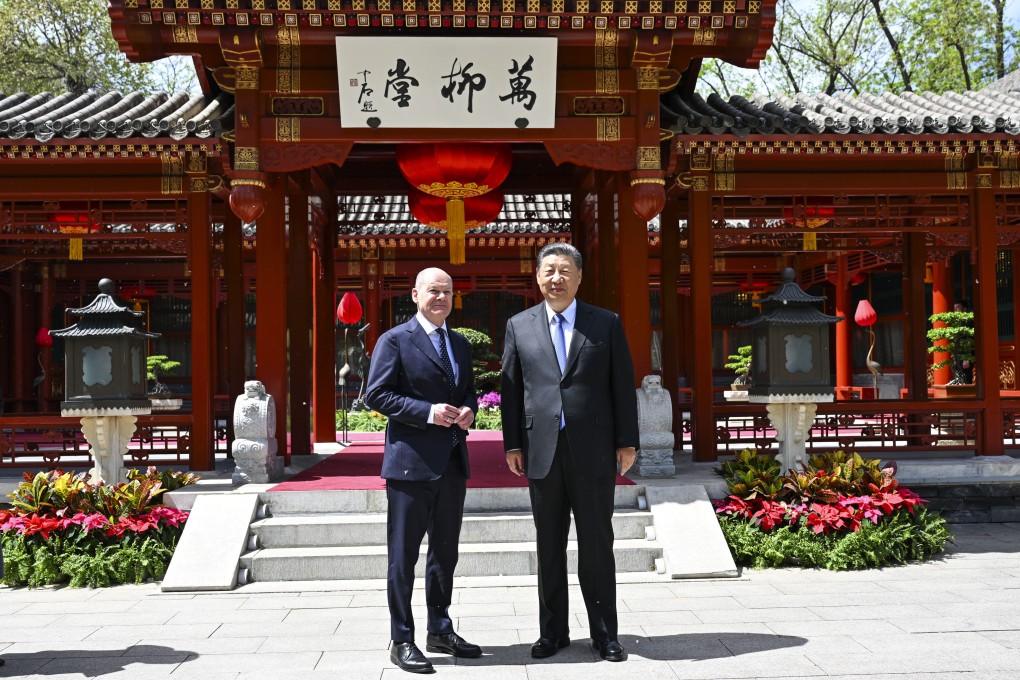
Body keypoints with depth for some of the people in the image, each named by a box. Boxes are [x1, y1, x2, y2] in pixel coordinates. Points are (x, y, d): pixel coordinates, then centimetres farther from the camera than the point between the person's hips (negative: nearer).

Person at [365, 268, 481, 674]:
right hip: (411, 461, -7)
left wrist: (468, 410, 0)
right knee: (403, 555, 0)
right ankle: (401, 640, 10)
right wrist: (428, 412, -19)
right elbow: (376, 395, -11)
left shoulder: (460, 344, 15)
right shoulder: (395, 340, -5)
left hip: (452, 462, 7)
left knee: (445, 552, 16)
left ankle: (440, 631, 28)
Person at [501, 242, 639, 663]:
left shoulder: (606, 324, 5)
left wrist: (627, 442, -1)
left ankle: (604, 633, 16)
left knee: (597, 544, 5)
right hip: (543, 451, 1)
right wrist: (512, 444, 3)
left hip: (594, 451, -1)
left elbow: (622, 386, 3)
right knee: (549, 546, 9)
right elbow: (511, 388, 8)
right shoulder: (519, 326, 8)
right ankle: (552, 631, 19)